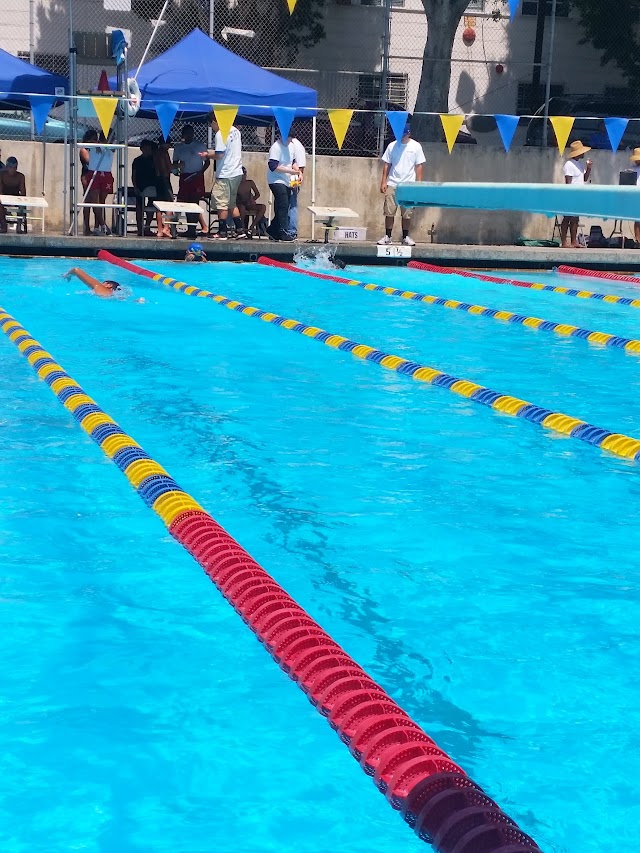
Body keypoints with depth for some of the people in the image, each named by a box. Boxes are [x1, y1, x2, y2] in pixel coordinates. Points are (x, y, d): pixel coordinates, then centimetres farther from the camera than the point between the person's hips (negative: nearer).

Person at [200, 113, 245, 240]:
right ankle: (240, 230, 13)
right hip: (237, 172, 9)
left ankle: (222, 232, 3)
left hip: (225, 174, -9)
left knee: (222, 204, 0)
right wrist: (212, 153, 18)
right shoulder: (235, 130, 11)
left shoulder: (220, 134, -15)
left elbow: (219, 155, -19)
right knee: (232, 203, 16)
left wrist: (207, 155, -1)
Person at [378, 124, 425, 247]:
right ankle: (387, 237, 7)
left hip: (409, 185, -1)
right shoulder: (392, 146, 4)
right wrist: (383, 182, 1)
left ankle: (405, 237, 14)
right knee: (389, 212, 0)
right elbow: (387, 165, 7)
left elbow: (419, 166, 2)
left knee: (406, 213, 4)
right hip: (392, 184, 1)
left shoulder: (416, 147, 1)